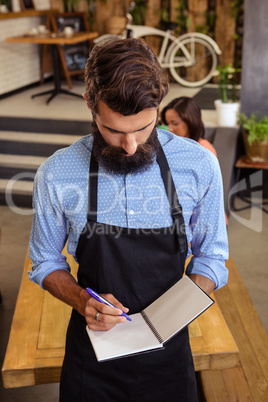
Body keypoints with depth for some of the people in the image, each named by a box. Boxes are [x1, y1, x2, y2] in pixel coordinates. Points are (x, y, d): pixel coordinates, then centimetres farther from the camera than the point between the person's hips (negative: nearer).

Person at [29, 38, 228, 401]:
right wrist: (81, 300, -18)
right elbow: (46, 263, 1)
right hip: (91, 348, 0)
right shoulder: (55, 175, -14)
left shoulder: (199, 166, -13)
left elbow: (210, 256, 0)